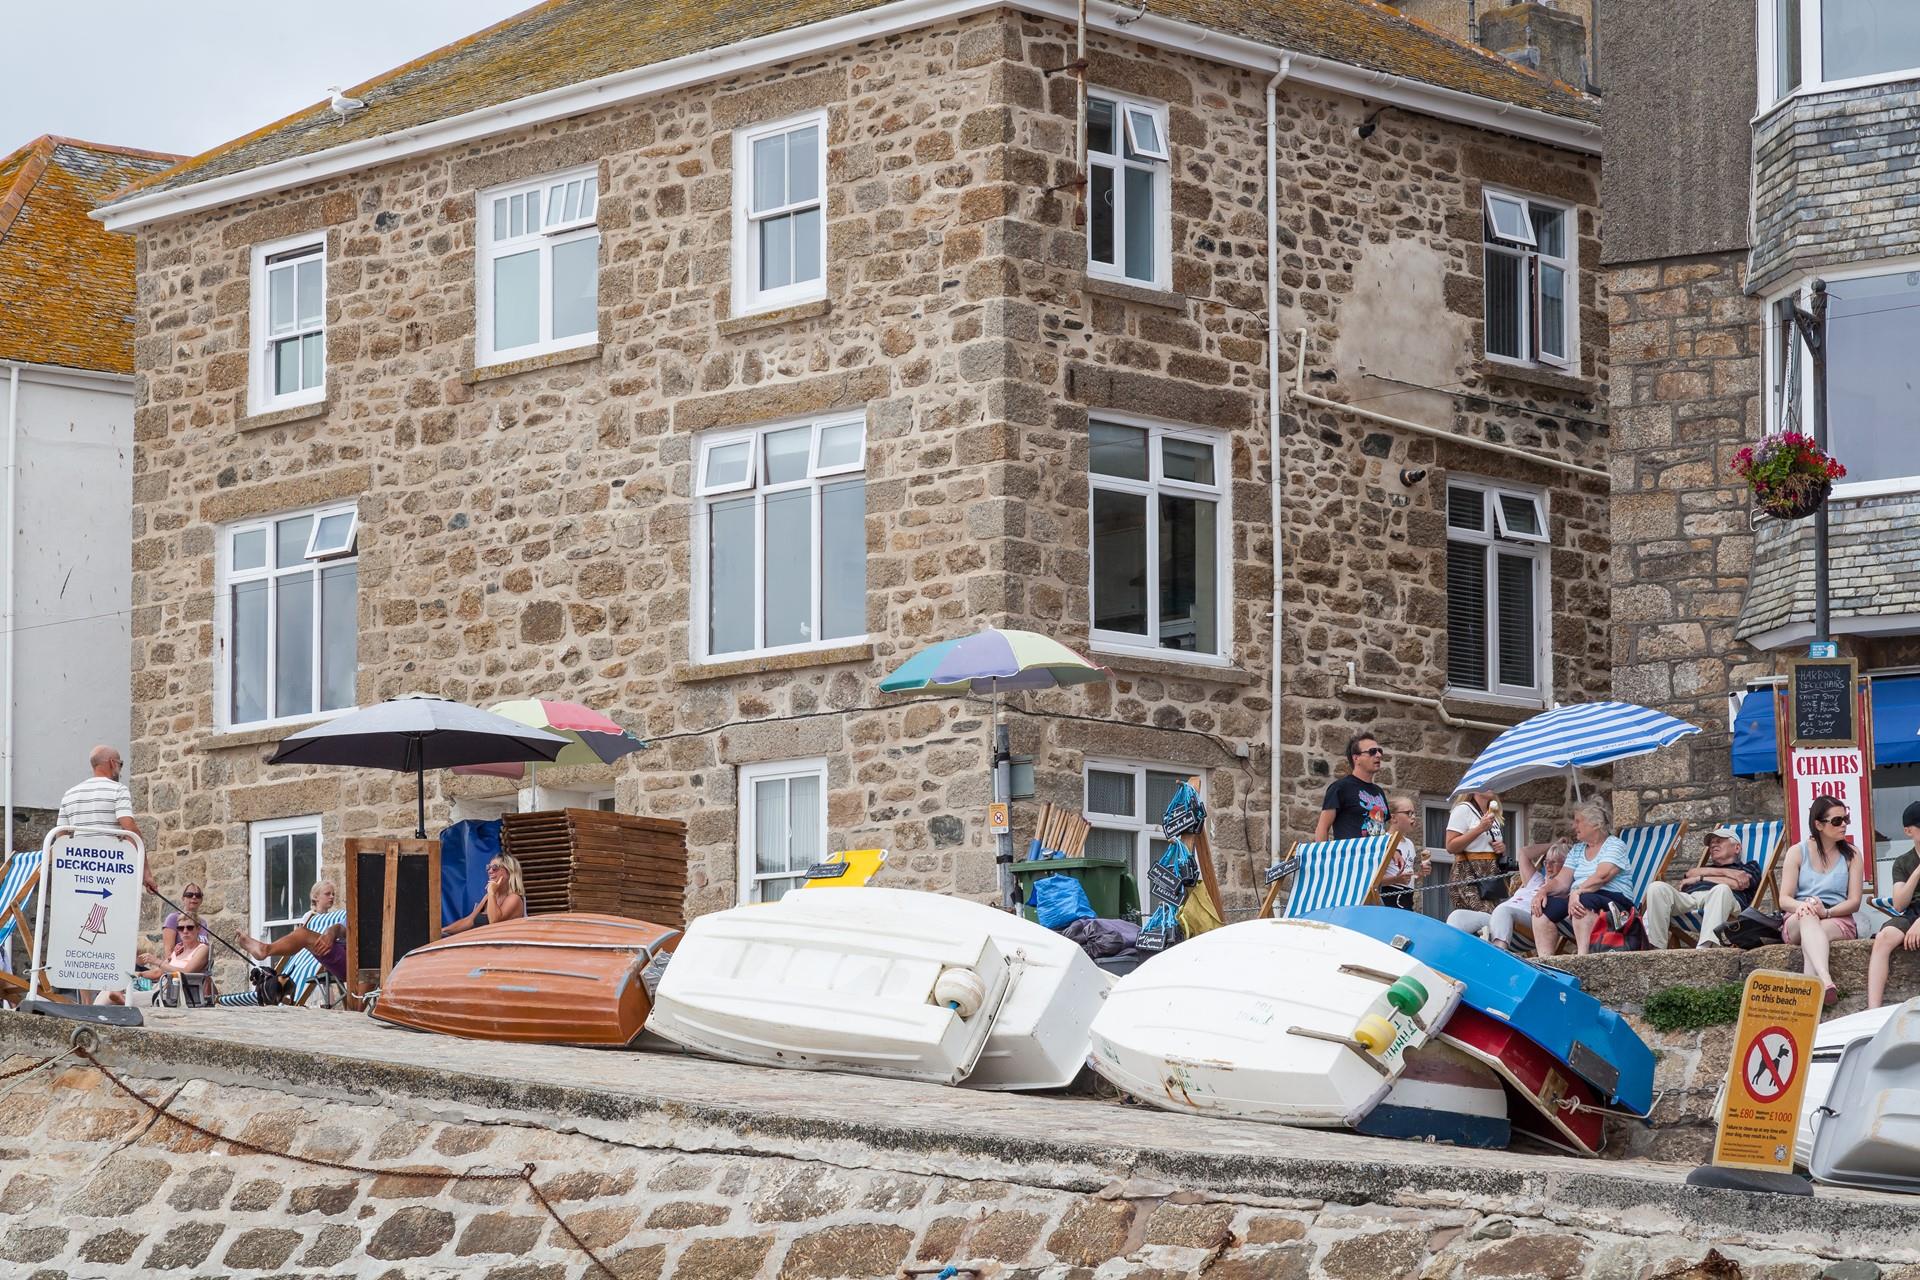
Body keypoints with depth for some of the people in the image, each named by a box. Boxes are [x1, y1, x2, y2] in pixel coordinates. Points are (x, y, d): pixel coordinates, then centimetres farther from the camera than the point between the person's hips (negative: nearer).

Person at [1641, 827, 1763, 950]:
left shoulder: (1748, 867, 31)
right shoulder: (1707, 867, 42)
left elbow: (1738, 884, 7)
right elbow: (1691, 874, 17)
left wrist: (1700, 879, 14)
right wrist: (1725, 872, 7)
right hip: (1688, 898, 4)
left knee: (1721, 889, -42)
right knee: (1658, 888, -27)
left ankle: (1704, 948, -58)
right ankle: (1657, 949, -37)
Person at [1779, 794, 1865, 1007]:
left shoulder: (1851, 855, 9)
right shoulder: (1797, 852, 8)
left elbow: (1854, 902, 1)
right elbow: (1784, 900, 0)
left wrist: (1826, 912, -20)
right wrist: (1803, 906, -25)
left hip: (1838, 920, 0)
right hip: (1797, 923, 0)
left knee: (1812, 933, -35)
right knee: (1807, 913, -38)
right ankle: (1825, 981, -62)